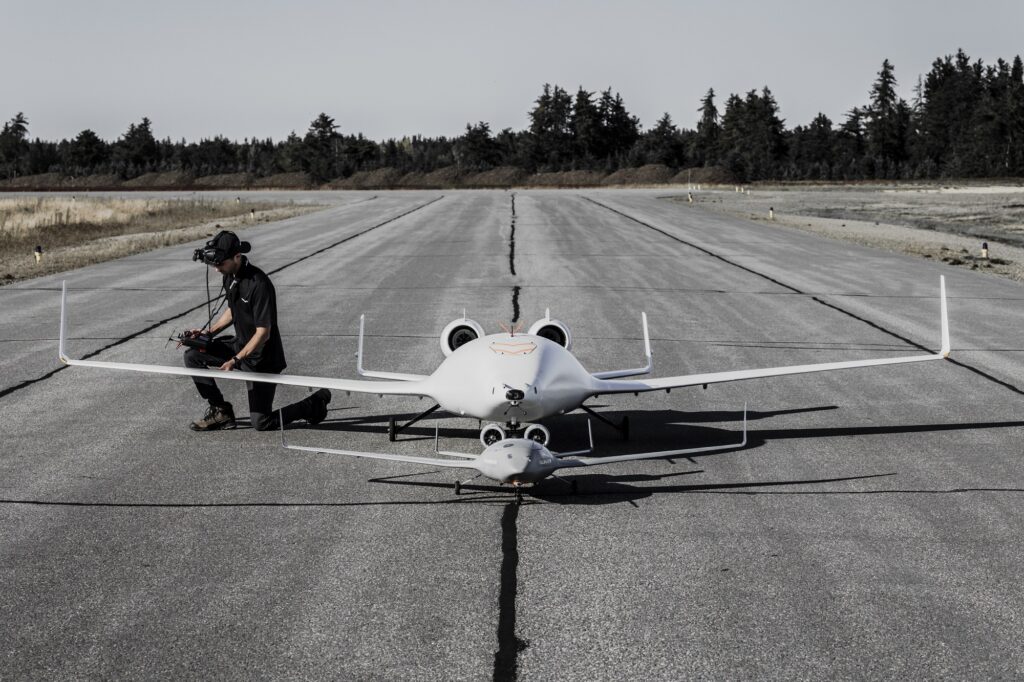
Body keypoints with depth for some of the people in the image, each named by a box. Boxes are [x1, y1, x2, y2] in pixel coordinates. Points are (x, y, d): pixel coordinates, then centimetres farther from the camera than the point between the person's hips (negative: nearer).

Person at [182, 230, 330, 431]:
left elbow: (263, 333, -26)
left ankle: (316, 403, 14)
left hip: (262, 359, -8)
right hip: (240, 344, 8)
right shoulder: (230, 276, -1)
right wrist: (208, 332, 4)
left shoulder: (259, 284, -27)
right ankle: (220, 410, 7)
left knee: (261, 423, -6)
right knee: (193, 356, -3)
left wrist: (235, 360, -30)